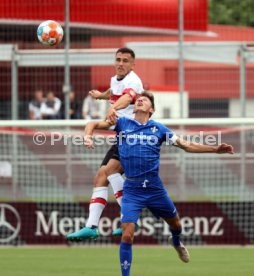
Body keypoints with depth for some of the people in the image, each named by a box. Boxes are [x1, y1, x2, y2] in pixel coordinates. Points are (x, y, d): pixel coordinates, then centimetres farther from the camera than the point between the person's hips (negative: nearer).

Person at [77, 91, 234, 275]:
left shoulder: (158, 128, 6)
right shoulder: (123, 123, 4)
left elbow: (187, 146, 8)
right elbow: (94, 124, 4)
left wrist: (216, 149, 1)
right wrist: (88, 137, -19)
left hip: (155, 188, 2)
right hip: (132, 190, -2)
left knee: (175, 223, 20)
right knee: (127, 234, -15)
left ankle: (176, 242, 57)